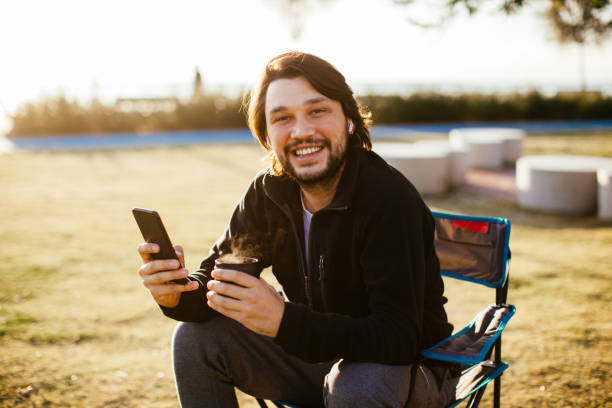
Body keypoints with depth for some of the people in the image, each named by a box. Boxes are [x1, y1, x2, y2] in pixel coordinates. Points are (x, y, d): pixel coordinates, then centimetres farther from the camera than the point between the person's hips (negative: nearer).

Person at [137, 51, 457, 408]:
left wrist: (284, 321, -42)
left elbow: (399, 339, -31)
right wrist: (177, 293, -25)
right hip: (318, 357, 6)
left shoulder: (391, 198, -25)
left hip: (408, 368, -5)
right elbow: (220, 277, -1)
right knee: (196, 336, -6)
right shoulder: (269, 192, -4)